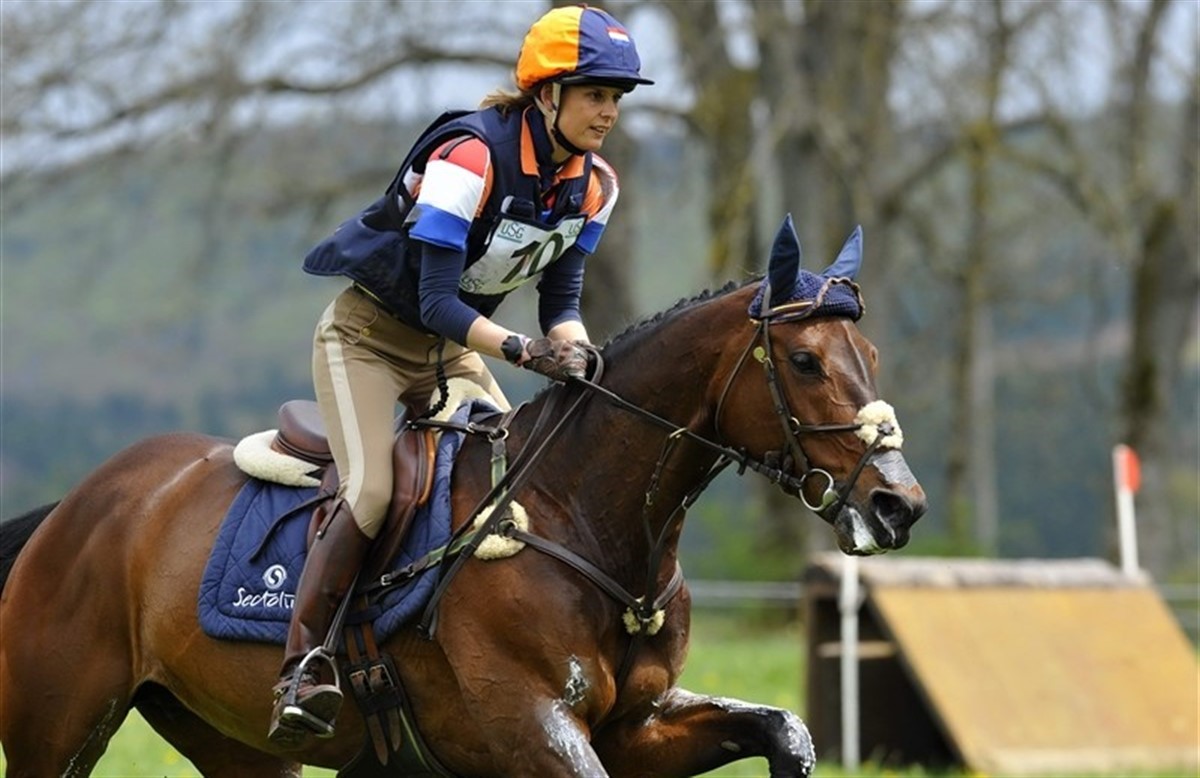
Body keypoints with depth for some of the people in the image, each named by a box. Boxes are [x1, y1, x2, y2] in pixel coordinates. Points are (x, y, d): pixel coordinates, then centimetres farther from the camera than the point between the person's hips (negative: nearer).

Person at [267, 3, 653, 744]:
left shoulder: (594, 184, -7)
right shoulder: (469, 158, -29)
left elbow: (561, 299, -2)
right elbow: (438, 301, -31)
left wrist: (576, 352, -24)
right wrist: (522, 349, -45)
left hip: (451, 348, 8)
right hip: (368, 334, -8)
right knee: (371, 491, -25)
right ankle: (299, 669, -24)